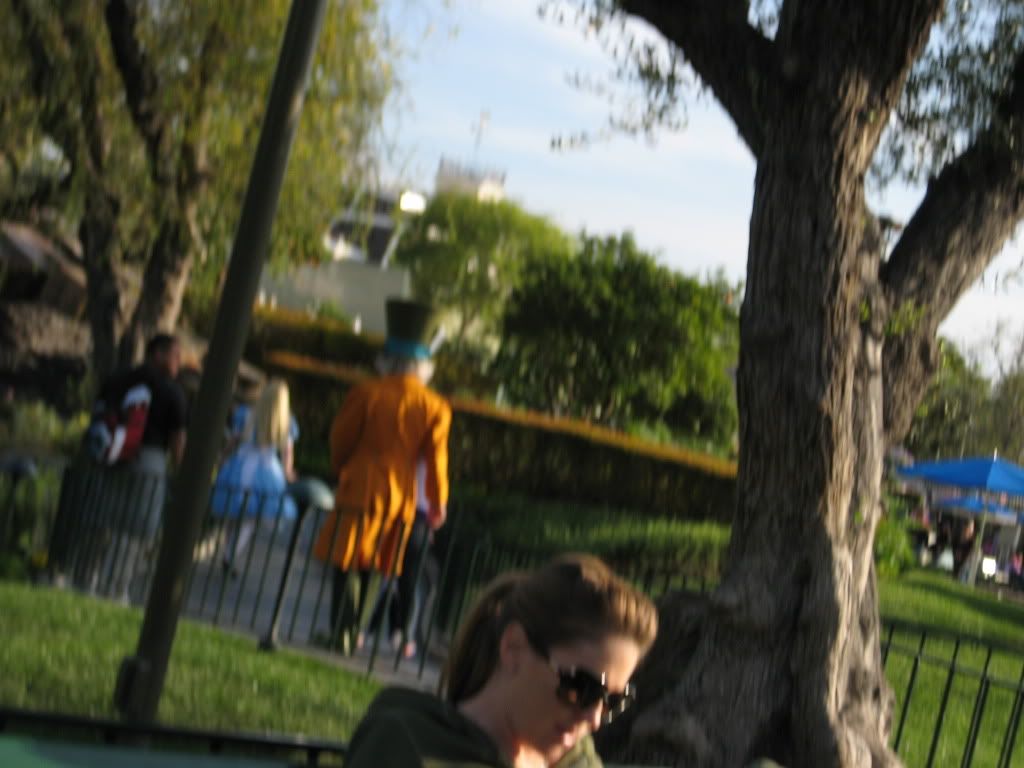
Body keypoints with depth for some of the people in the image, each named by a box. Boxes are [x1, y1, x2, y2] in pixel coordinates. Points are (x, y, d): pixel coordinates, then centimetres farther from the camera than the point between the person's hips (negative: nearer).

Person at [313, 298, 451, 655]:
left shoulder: (366, 393, -7)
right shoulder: (436, 407, -2)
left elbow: (340, 439, 1)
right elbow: (436, 459, -2)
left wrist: (340, 472, 20)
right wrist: (438, 504, 7)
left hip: (361, 488, -3)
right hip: (402, 495, 3)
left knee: (346, 562, 1)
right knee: (372, 566, 13)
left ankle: (341, 632, -10)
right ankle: (353, 631, 15)